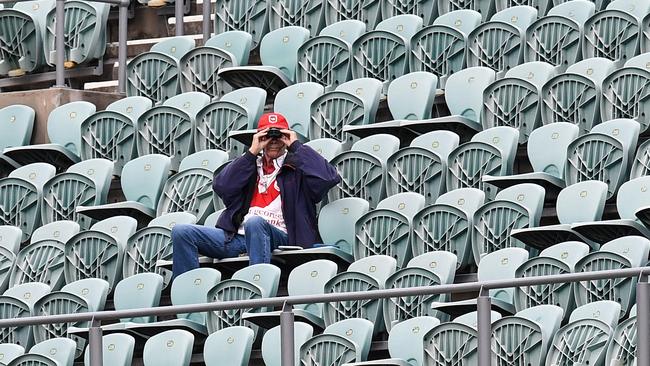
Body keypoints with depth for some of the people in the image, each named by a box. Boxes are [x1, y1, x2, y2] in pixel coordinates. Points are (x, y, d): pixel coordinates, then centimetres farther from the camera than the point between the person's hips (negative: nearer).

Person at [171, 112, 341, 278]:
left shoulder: (296, 166, 15)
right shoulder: (250, 164, 26)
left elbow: (329, 177, -6)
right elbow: (220, 187, 7)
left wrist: (296, 146, 2)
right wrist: (252, 152, 4)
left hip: (278, 237, -4)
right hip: (236, 236, 4)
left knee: (254, 222, -40)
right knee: (181, 232, -13)